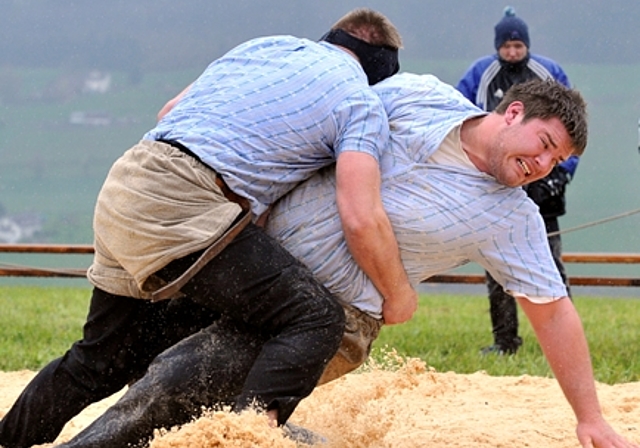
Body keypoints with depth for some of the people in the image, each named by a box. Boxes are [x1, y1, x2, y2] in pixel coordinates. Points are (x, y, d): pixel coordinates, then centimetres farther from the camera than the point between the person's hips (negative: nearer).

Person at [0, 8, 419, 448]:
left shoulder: (262, 45, 25)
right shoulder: (361, 103, 4)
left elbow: (170, 112, 32)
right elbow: (362, 219, -8)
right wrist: (398, 295, 6)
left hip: (122, 188, 8)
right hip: (182, 210, -8)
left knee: (101, 362, 23)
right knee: (316, 318, -10)